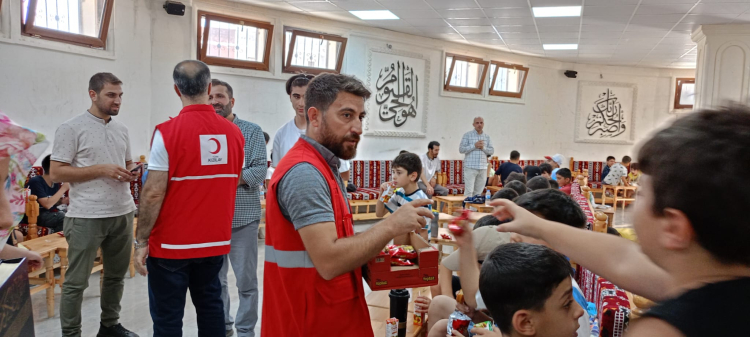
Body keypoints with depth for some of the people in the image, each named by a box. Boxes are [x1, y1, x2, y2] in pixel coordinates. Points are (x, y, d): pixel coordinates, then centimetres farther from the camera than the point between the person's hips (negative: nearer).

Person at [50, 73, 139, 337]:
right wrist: (102, 170, -20)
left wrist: (131, 171, -2)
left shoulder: (121, 129, 11)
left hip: (123, 213, 6)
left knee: (116, 275, 17)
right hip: (87, 217, -6)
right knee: (76, 281, 4)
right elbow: (56, 173, -12)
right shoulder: (71, 128, -7)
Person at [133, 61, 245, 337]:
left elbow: (154, 193, -16)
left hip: (172, 244, -4)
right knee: (210, 307, 18)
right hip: (215, 241, 5)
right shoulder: (234, 132, 0)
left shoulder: (167, 132, -14)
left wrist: (141, 242, -7)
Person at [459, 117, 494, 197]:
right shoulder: (467, 135, 1)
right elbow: (461, 149, -5)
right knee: (469, 191, -8)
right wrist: (474, 146, -13)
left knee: (478, 191, 8)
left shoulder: (487, 137, 13)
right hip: (470, 167, -4)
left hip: (483, 168, 4)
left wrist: (483, 148, -7)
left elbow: (492, 151, 11)